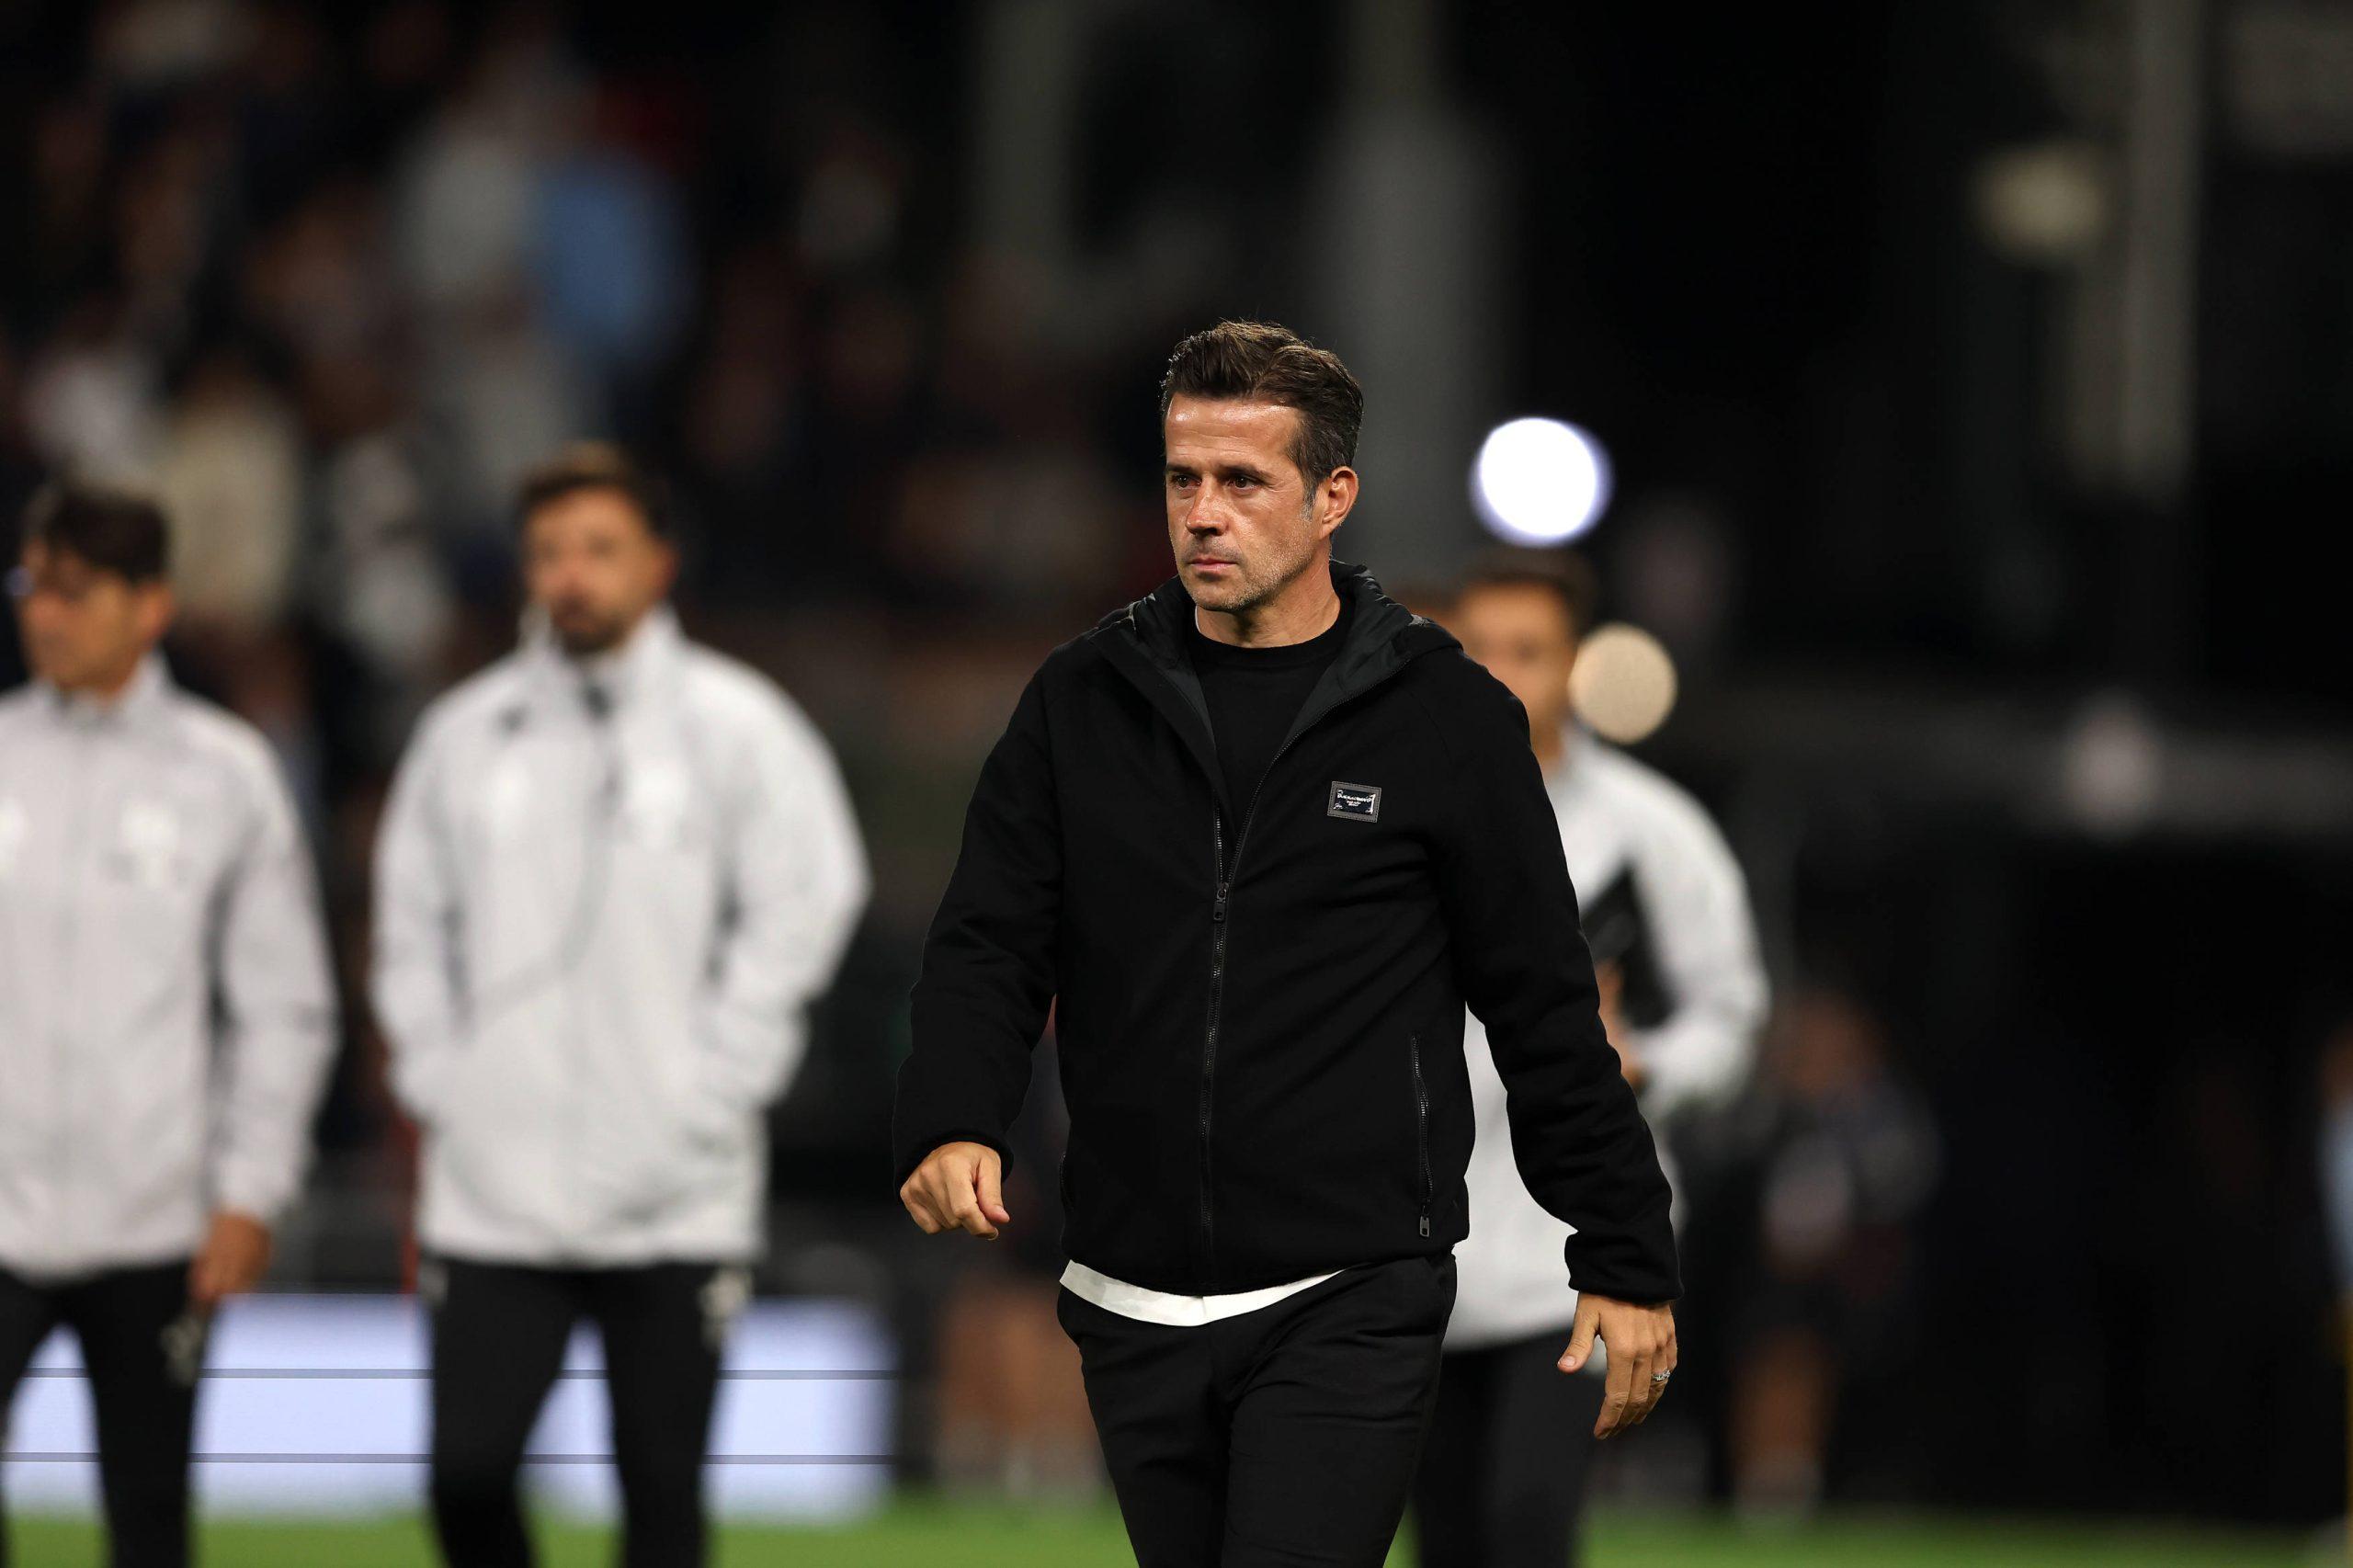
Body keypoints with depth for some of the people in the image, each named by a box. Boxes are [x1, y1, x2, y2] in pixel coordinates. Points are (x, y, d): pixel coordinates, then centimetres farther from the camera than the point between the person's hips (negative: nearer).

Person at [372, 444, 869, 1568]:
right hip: (490, 1192, 2)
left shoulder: (734, 725, 0)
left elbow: (803, 903, -2)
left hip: (675, 1197, -2)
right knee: (467, 1475, -5)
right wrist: (437, 1076, 4)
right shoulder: (463, 734, 9)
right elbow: (413, 921, 16)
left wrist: (712, 1084, -7)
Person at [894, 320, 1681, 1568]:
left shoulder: (1444, 718, -1)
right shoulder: (1083, 703, 7)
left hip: (1350, 1310, -4)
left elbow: (1544, 1010, 3)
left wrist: (1628, 1263, 3)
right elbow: (988, 947, 3)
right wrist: (948, 1124, -17)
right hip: (1135, 1311, 4)